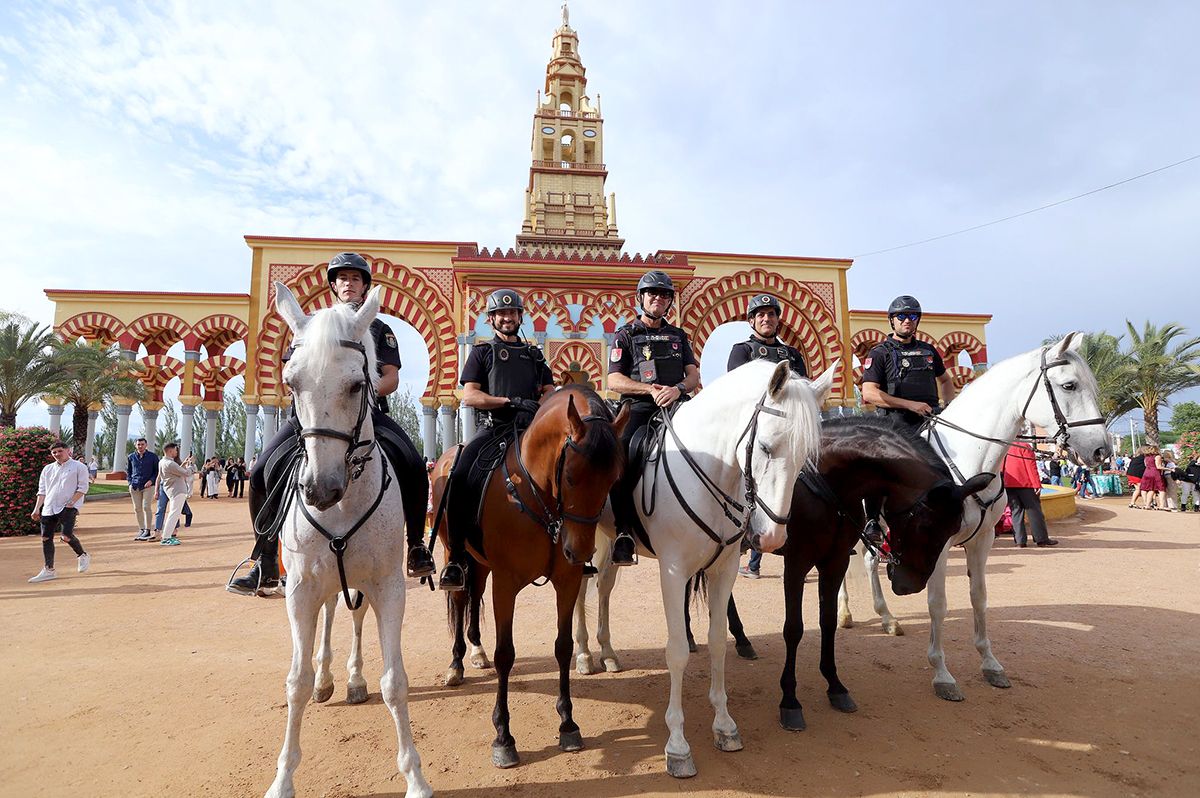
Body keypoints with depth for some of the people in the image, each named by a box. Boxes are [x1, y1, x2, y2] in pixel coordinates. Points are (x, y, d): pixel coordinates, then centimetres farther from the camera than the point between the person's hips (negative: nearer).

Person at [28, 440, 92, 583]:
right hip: (49, 508, 6)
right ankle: (48, 570, 12)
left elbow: (82, 488, -4)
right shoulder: (47, 469, 18)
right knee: (46, 538, 3)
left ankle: (83, 556, 9)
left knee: (67, 536, -18)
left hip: (68, 508, -6)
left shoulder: (79, 467, 2)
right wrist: (37, 508, 9)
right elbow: (42, 490, 19)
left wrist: (70, 503, -13)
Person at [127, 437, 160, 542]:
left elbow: (157, 471, 6)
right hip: (135, 486, 3)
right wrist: (130, 483, 6)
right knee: (137, 509, 6)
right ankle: (141, 530, 16)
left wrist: (151, 480, -8)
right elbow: (128, 471, 19)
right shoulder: (131, 457, 9)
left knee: (146, 507, -10)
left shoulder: (153, 456, 1)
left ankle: (147, 530, -5)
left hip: (148, 486, -3)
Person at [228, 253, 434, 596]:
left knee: (413, 467, -26)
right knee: (263, 471, -16)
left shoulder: (379, 329, 19)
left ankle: (417, 548, -11)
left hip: (367, 411, -1)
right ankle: (265, 565, -3)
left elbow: (392, 378, 8)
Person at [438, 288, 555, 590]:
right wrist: (512, 401, -10)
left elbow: (551, 394, 19)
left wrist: (540, 406, -6)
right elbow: (469, 396, 2)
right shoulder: (482, 352, 15)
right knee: (461, 478, -26)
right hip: (493, 429, -2)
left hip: (530, 428, 3)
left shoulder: (534, 355, 25)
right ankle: (456, 559, -18)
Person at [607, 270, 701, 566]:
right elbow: (614, 381, 3)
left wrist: (678, 388, -10)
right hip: (639, 408, -3)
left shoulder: (678, 336, 23)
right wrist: (650, 389, -11)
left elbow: (694, 375, 13)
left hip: (676, 406, 4)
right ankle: (624, 530, -21)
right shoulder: (626, 336, 12)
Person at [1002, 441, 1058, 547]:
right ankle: (1041, 538, 5)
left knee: (1016, 511, 7)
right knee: (1034, 511, 2)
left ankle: (1020, 540, 3)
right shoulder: (1025, 447, -6)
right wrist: (1037, 484, -12)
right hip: (1024, 484, -5)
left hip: (1008, 485, 5)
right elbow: (1031, 466, -11)